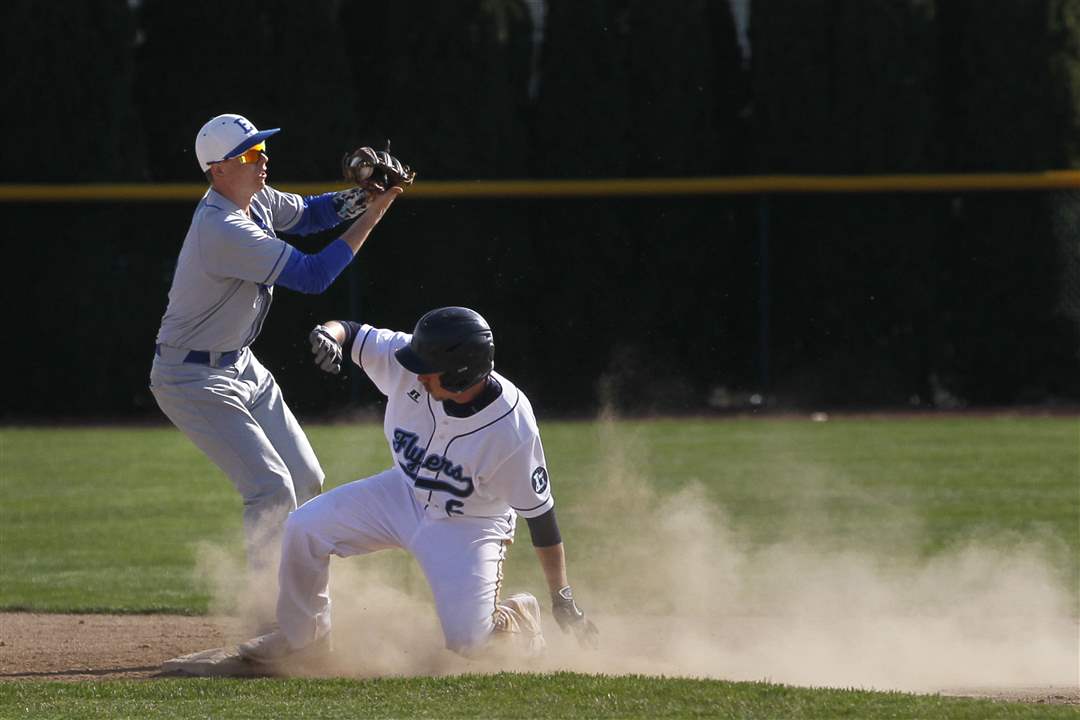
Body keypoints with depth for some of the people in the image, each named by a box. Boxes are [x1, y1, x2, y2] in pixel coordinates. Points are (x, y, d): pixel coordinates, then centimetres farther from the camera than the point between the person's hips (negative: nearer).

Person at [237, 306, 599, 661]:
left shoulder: (513, 430, -33)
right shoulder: (406, 361, -24)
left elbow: (539, 513, -22)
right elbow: (352, 333, -12)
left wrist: (562, 598, -16)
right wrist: (328, 333, -39)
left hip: (470, 524, -5)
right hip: (404, 494, 5)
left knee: (467, 641, -16)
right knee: (304, 527, -9)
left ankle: (515, 616, 21)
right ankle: (301, 635, 15)